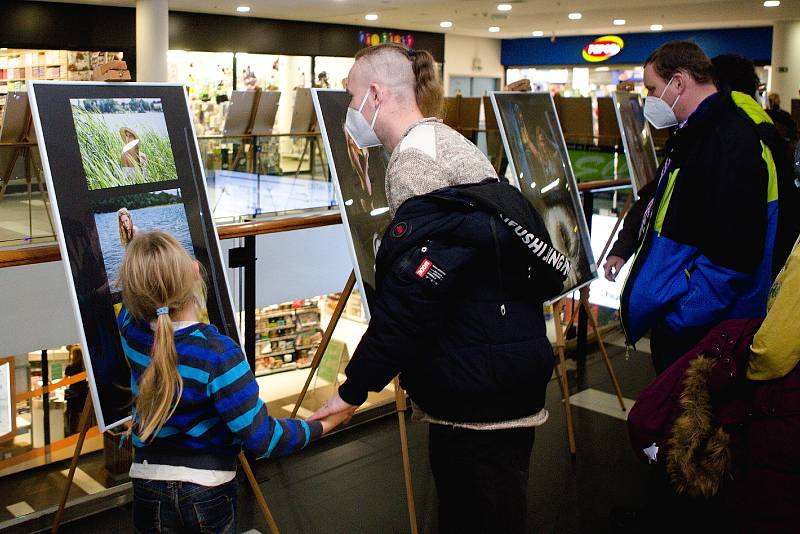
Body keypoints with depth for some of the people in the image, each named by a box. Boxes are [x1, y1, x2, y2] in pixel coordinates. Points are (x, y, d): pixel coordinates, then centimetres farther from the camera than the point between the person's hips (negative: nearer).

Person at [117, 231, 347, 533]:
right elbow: (262, 439, -24)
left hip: (149, 491, 4)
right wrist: (322, 426, -11)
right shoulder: (218, 353, -26)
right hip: (208, 493, -3)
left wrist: (136, 258, 31)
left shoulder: (130, 329, -11)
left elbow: (132, 299, 15)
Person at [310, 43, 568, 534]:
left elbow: (411, 295, -23)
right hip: (502, 365, 10)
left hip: (480, 382, -10)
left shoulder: (416, 161, -16)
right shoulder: (449, 143, 15)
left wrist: (355, 389, -17)